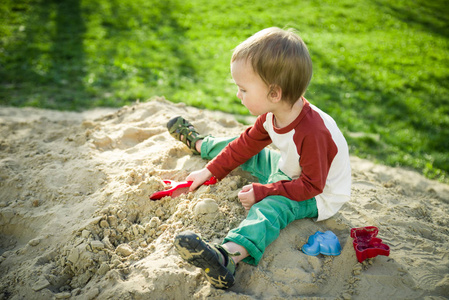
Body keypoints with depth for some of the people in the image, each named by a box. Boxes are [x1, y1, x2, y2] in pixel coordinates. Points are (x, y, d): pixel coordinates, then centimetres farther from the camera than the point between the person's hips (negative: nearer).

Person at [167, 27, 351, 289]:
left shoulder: (312, 133, -38)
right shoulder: (272, 115, -11)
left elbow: (311, 185, -31)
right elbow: (248, 143, 3)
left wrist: (262, 191, -30)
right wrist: (211, 171, 3)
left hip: (319, 196, -8)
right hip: (288, 170, 9)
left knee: (271, 206, -35)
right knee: (246, 152, 13)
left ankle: (229, 256, -59)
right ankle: (198, 143, 39)